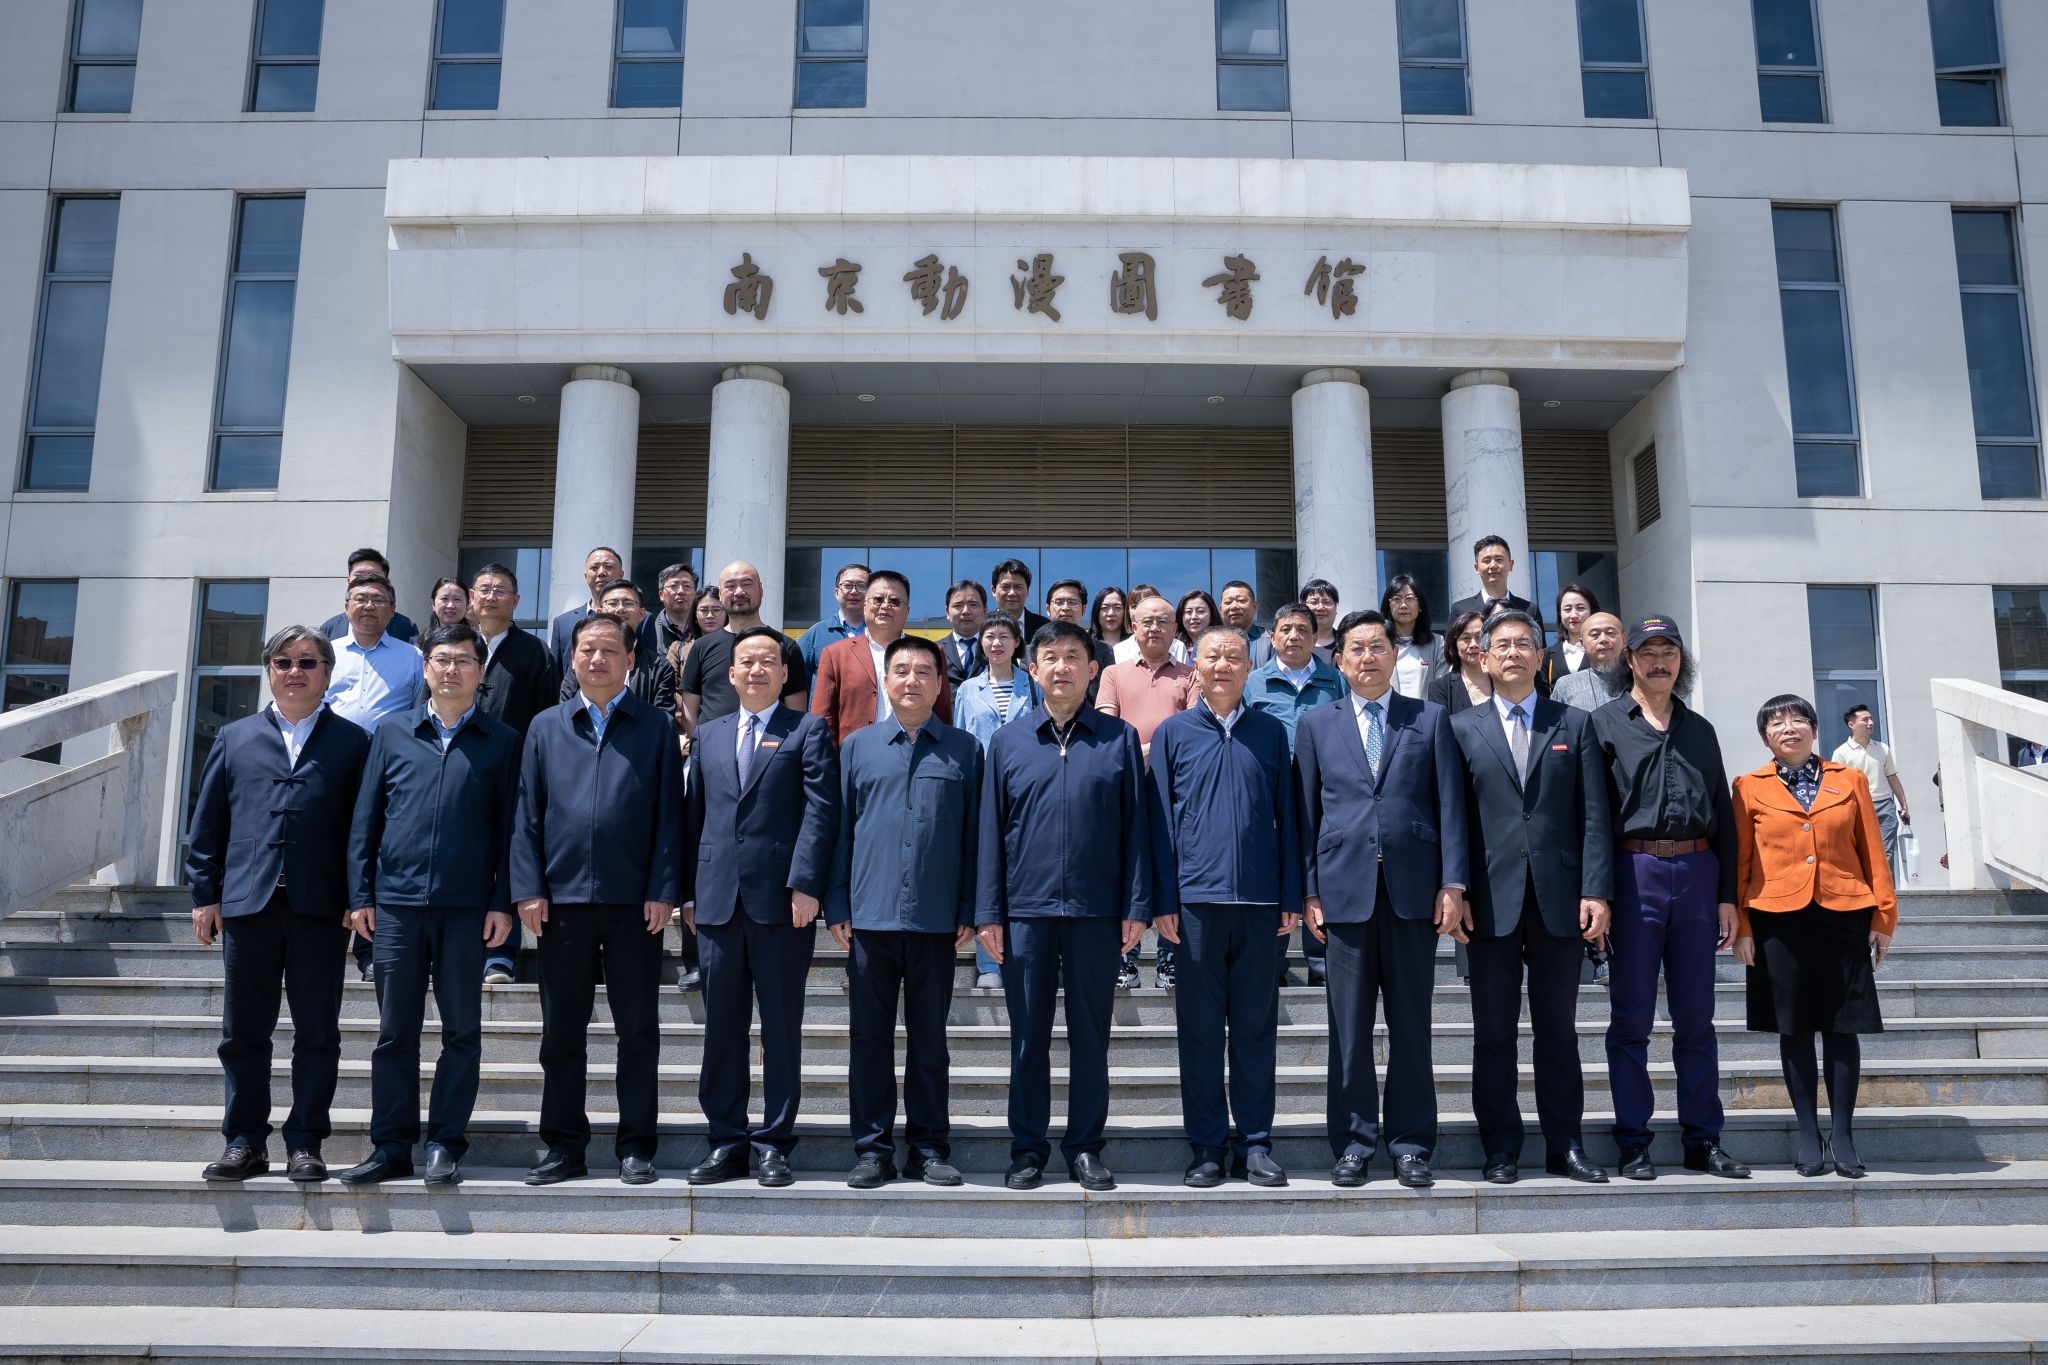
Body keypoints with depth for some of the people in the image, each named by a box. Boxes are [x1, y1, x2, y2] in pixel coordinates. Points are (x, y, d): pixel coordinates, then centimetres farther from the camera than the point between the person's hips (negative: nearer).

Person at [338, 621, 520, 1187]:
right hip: (396, 903, 1)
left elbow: (508, 826, 3)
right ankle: (391, 1146, 16)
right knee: (395, 1030, 6)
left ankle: (445, 1144, 14)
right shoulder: (391, 732, 10)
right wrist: (360, 895, 3)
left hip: (466, 906, -1)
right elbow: (364, 818, 10)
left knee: (462, 1030, 4)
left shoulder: (502, 742, 5)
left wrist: (503, 902, -4)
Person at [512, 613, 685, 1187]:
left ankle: (636, 1148, 14)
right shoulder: (545, 727, 11)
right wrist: (529, 889, -2)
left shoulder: (656, 727, 6)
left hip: (634, 901, -2)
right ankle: (564, 1147, 19)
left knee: (638, 1031, 4)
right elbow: (527, 815, 8)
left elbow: (669, 816, 1)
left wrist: (663, 890, -7)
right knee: (562, 1031, 8)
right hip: (562, 900, 2)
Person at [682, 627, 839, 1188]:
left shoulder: (807, 731, 4)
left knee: (781, 1027, 3)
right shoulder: (709, 735, 17)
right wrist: (689, 891, 10)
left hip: (781, 900, -4)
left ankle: (774, 1143, 11)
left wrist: (805, 884, -15)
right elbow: (694, 814, 16)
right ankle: (727, 1141, 17)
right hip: (718, 900, 4)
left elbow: (821, 809, -5)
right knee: (721, 1027, 8)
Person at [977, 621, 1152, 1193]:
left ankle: (1085, 1147, 19)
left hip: (1096, 910, 0)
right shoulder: (1008, 742, 7)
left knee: (1090, 1034, 7)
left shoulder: (1119, 738, 5)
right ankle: (1028, 1149, 18)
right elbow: (991, 830, 6)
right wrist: (988, 912, 0)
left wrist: (1136, 906, -3)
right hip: (1026, 910, 1)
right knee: (1028, 1035, 7)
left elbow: (1135, 827, 4)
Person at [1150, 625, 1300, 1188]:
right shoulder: (1173, 732, 6)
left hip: (1260, 899, 1)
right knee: (1200, 1026, 4)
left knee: (1256, 1025, 7)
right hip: (1197, 898, -1)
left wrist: (1291, 897, 2)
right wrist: (1164, 899, -3)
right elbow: (1160, 820, 4)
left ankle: (1255, 1144, 17)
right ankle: (1207, 1146, 14)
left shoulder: (1271, 732, 9)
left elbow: (1286, 817, 9)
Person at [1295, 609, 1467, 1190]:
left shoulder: (1431, 719, 9)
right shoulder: (1315, 724, 10)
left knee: (1411, 1023, 6)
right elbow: (1305, 812, 8)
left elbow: (1450, 806, 5)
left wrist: (1453, 883, -3)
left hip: (1413, 888, 0)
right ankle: (1354, 1142, 14)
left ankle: (1410, 1144, 16)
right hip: (1345, 889, 0)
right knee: (1349, 1026, 4)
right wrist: (1308, 891, 1)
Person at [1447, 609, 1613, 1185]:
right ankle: (1501, 1148, 13)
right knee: (1494, 1032, 5)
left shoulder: (1574, 725, 10)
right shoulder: (1462, 728, 8)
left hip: (1559, 898, 1)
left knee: (1558, 1028, 9)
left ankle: (1565, 1144, 18)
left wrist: (1596, 890, -5)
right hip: (1492, 900, 0)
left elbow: (1594, 815, 4)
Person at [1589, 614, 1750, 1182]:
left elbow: (1723, 814, 15)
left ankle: (1703, 1141, 16)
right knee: (1631, 1016, 1)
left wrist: (1727, 894, 8)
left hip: (1697, 873, 4)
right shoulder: (1604, 724, 4)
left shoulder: (1699, 729, 16)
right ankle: (1633, 1144, 9)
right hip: (1634, 874, -3)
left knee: (1697, 1017, 8)